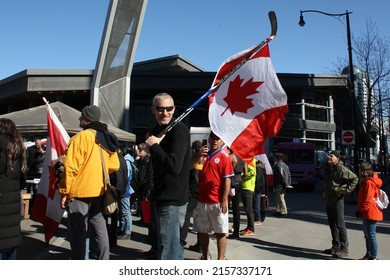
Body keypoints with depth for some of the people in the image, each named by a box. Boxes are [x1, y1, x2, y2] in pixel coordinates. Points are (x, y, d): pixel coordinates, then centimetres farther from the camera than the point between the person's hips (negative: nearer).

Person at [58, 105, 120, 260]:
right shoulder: (106, 139, 8)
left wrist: (65, 191, -9)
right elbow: (114, 165, 9)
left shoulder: (80, 137, -14)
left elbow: (71, 167, -16)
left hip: (80, 192, -7)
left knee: (78, 232, 1)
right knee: (99, 229, 14)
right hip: (99, 191, 7)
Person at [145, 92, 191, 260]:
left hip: (173, 199, -9)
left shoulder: (179, 130, -16)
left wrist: (154, 146, -18)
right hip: (162, 197, 10)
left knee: (167, 249, -6)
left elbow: (174, 166, -27)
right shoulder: (155, 131, 12)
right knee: (173, 245, 22)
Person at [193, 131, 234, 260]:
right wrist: (198, 156, -6)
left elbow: (227, 180, -9)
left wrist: (224, 200, -15)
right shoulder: (204, 155, 13)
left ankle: (221, 260, 11)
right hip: (202, 201, 6)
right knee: (202, 230, 14)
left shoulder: (224, 157, -4)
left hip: (217, 202, -6)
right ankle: (205, 257, 29)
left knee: (220, 232, 2)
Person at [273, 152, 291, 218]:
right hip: (283, 185, 10)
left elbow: (281, 175, -23)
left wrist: (285, 184, -18)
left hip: (279, 185, -10)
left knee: (281, 198, -5)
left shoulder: (278, 165, -17)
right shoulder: (284, 164, 14)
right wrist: (288, 183, 16)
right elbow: (289, 174, 16)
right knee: (279, 198, 18)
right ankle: (278, 211, 27)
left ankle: (284, 212, -1)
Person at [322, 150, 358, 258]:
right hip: (329, 200, 9)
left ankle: (344, 249, 3)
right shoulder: (328, 168, 14)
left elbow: (355, 178, -17)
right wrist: (324, 192, 19)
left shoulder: (341, 169, -14)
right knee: (332, 224, 14)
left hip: (337, 200, -9)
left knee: (339, 224, -5)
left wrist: (347, 190, -16)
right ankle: (336, 247, 25)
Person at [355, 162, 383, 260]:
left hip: (370, 213, -11)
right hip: (368, 213, 11)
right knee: (367, 234, 17)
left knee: (371, 235, -4)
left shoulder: (369, 182, -18)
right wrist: (361, 210, 18)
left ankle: (374, 257, 4)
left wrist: (361, 210, -16)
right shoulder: (366, 182, 15)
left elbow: (368, 200, -22)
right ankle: (368, 255, 27)